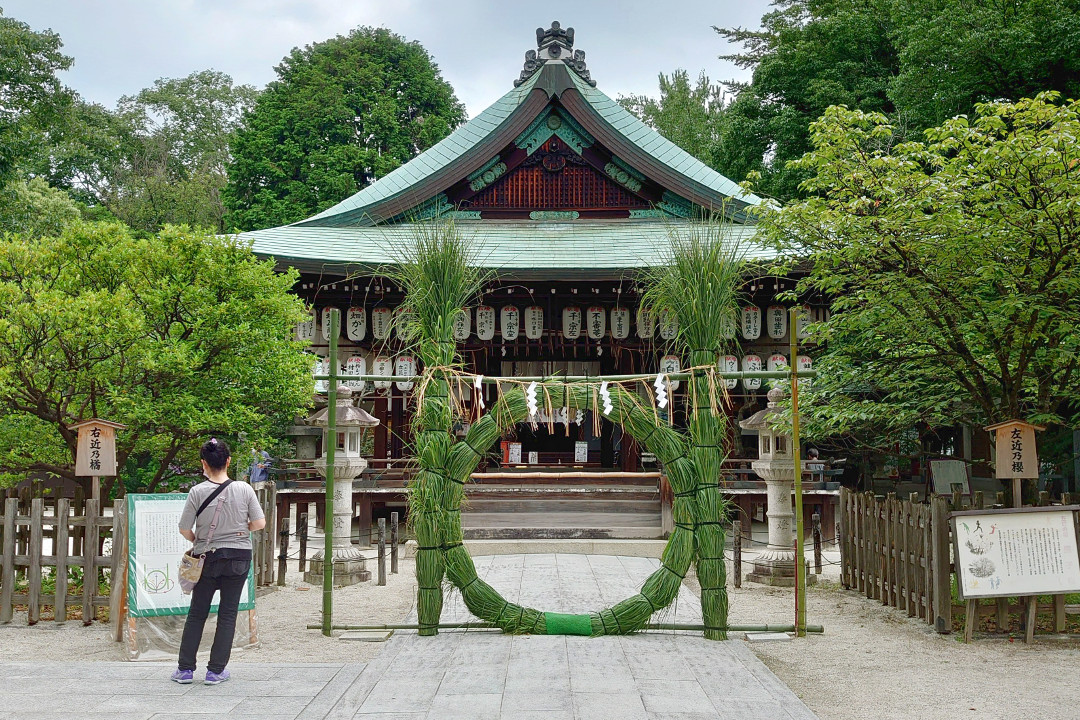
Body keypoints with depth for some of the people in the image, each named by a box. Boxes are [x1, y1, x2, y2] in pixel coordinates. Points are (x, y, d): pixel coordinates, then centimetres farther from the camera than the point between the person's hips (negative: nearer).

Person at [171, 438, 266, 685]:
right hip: (239, 557, 1)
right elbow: (260, 523, -5)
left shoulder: (198, 492, -11)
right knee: (228, 614, 8)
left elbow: (184, 529, -8)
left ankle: (185, 669, 16)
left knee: (196, 614, 12)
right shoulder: (244, 489, -8)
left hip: (208, 557, 0)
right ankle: (216, 670, 10)